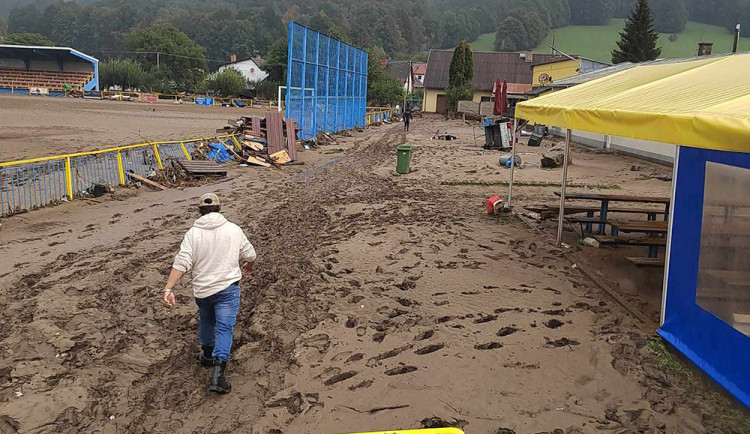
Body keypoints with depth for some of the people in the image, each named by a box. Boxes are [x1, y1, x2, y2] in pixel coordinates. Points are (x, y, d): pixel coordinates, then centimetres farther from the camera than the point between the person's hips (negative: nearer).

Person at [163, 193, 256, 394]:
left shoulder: (193, 233, -6)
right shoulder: (233, 229, -2)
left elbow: (181, 263, -15)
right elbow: (250, 254, 8)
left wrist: (169, 289, -17)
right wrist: (250, 265, 30)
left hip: (202, 289, 2)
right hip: (228, 287, -2)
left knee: (206, 320, 27)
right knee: (224, 328, -4)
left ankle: (207, 354, 44)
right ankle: (218, 372, -17)